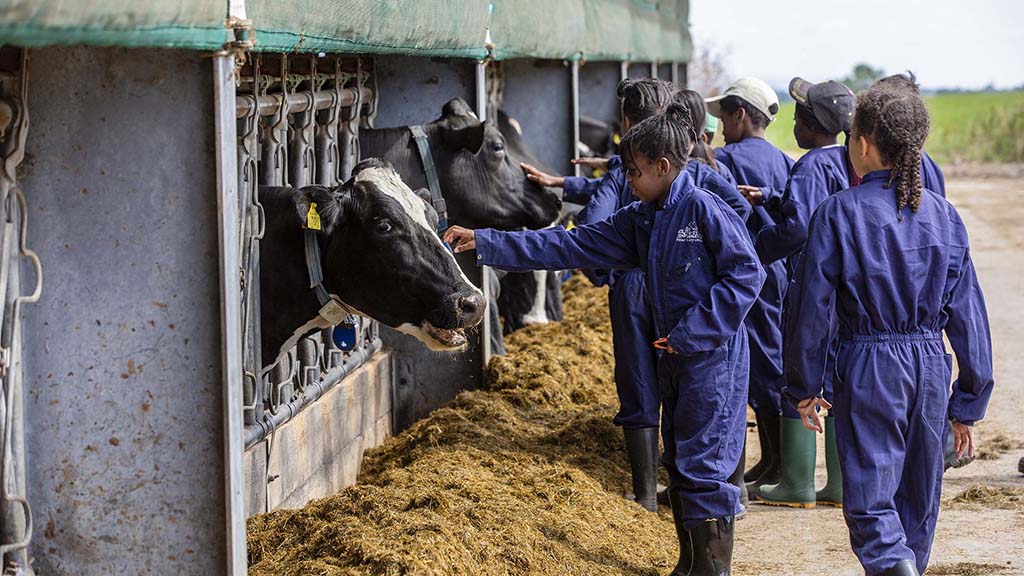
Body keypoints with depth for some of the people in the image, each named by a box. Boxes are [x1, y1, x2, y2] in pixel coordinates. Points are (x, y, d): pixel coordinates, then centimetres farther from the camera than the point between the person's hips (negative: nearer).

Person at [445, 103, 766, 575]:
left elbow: (746, 273, -17)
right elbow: (571, 247, 9)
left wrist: (692, 331, -17)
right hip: (675, 358, 9)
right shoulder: (640, 220, 10)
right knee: (678, 463, 14)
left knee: (703, 466, -7)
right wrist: (484, 244, 3)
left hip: (713, 357, -9)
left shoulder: (704, 209, -14)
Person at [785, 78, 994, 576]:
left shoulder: (839, 213, -9)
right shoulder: (943, 216, 2)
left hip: (868, 367, -4)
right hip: (931, 366, 4)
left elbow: (811, 307, -7)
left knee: (871, 502, -4)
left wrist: (803, 389, 4)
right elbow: (967, 313, 4)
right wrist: (968, 403, 11)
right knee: (919, 499, 18)